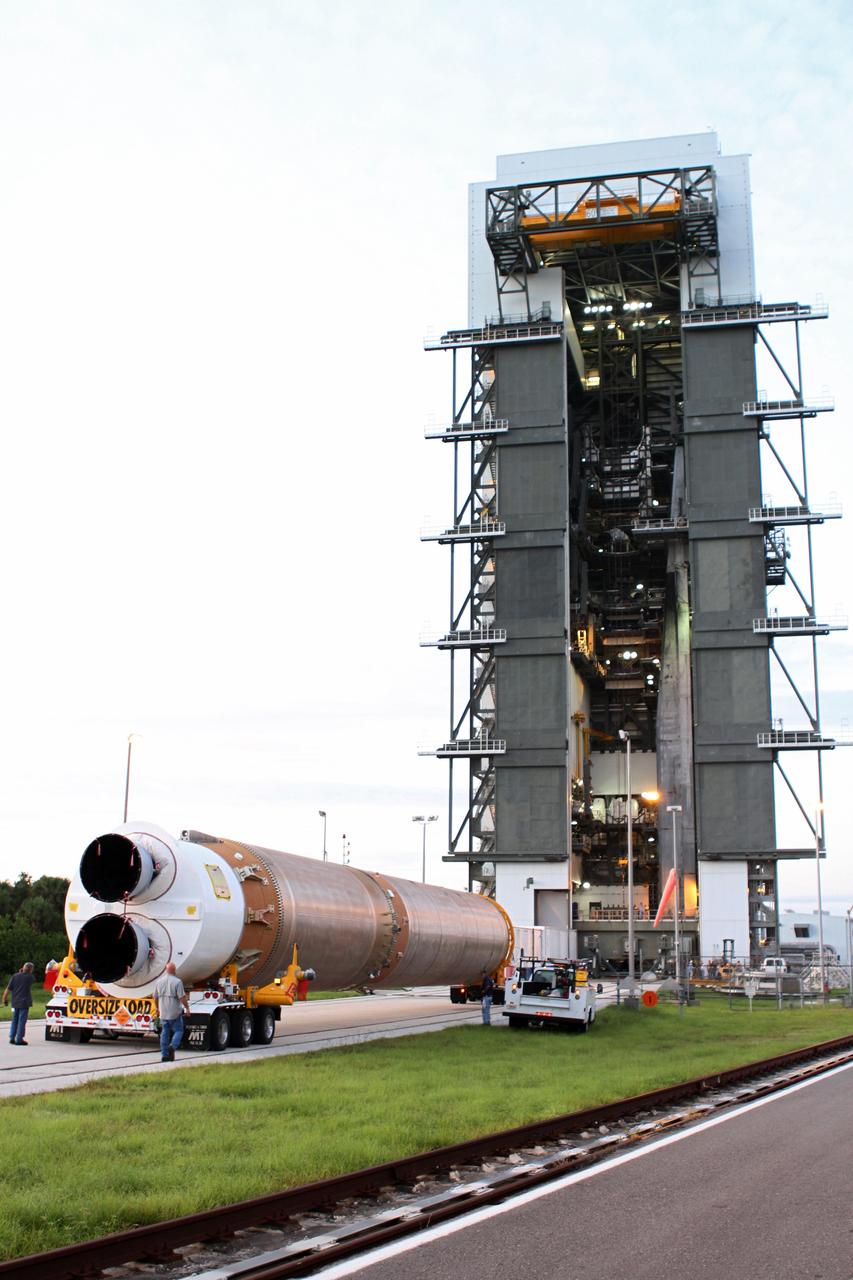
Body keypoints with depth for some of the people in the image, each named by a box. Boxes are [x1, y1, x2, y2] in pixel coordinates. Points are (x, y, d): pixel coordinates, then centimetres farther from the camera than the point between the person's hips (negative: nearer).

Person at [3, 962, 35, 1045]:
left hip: (15, 1002, 4)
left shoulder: (15, 976, 0)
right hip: (24, 1003, -4)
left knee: (14, 1020, 16)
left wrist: (5, 999, 6)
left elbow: (8, 989, -3)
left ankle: (12, 1038, 17)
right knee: (22, 1021, 1)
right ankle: (19, 1039, 1)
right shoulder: (30, 977, -7)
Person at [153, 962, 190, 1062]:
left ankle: (164, 1055, 9)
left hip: (163, 1013, 5)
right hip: (175, 1013, -5)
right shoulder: (177, 982, -13)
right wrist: (187, 1008, -5)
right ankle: (172, 1046, -15)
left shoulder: (160, 982, 5)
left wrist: (158, 1008, 29)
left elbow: (155, 997, 14)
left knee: (165, 1033, 10)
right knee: (178, 1031, 7)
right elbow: (182, 997, -16)